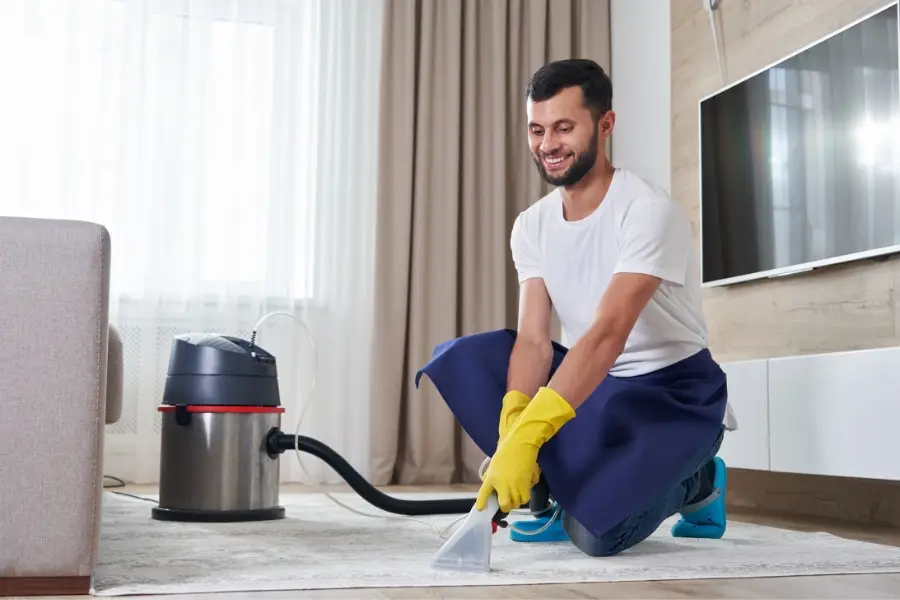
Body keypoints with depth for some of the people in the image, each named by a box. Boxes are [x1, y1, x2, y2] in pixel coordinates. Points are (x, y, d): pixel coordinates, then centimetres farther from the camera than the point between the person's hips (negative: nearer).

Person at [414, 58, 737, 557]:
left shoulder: (649, 210, -23)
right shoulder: (531, 225, -2)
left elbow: (608, 334, -34)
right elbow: (533, 340, -10)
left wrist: (526, 436, -44)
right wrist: (512, 424, -31)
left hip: (674, 392, -5)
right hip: (592, 383, 6)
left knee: (594, 530, -27)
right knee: (459, 359, -15)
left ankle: (697, 483, 6)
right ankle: (553, 488, -2)